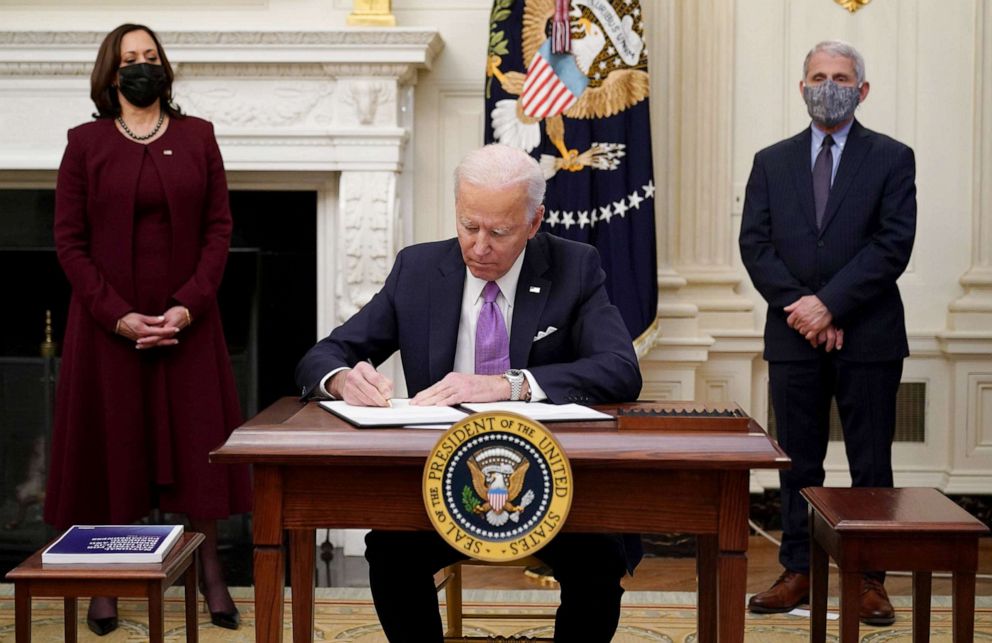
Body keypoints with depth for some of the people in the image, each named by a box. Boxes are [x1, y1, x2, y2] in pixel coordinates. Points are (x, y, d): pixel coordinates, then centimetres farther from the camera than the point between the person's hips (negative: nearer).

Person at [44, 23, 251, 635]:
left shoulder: (197, 137, 6)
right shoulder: (86, 143, 2)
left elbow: (219, 228, 2)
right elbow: (70, 240, -2)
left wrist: (189, 305, -11)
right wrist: (116, 314, -13)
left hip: (187, 322, 1)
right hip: (108, 324, -1)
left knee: (196, 442, 4)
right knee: (110, 445, 3)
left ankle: (211, 572, 14)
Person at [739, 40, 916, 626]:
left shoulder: (892, 159, 2)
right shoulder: (772, 162, 11)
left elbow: (893, 245, -8)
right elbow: (755, 245, 3)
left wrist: (830, 303, -15)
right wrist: (799, 306, -11)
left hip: (868, 336, -2)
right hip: (794, 336, 2)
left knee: (871, 464, 4)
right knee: (799, 463, 8)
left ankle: (870, 579, 11)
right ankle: (799, 572, 16)